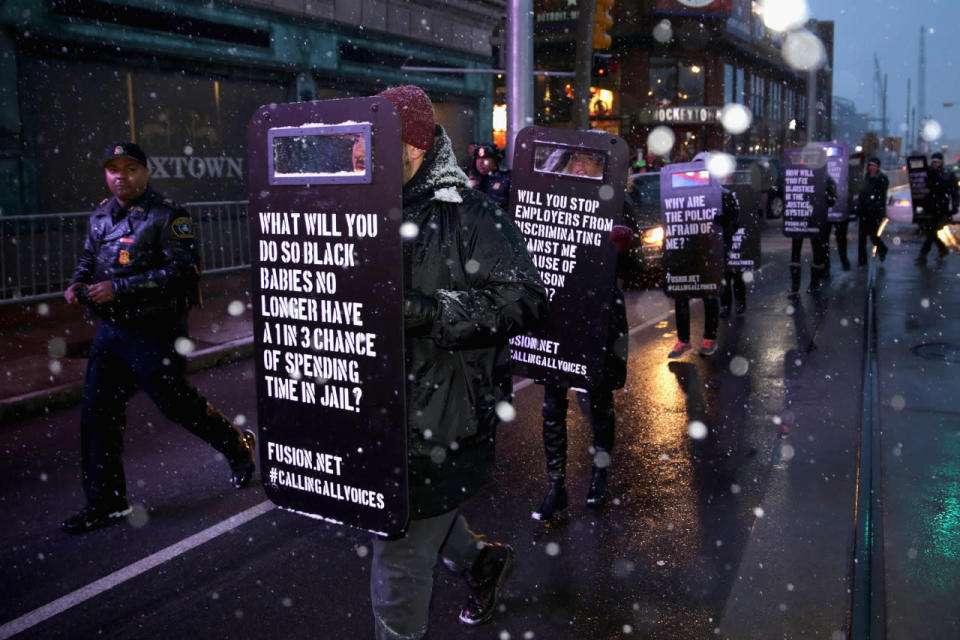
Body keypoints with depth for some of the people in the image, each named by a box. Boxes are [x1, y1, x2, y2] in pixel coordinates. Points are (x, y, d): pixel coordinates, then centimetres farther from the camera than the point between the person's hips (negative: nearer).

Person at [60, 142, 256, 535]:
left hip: (154, 332, -7)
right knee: (98, 410, 5)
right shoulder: (100, 216, 12)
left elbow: (181, 271, -20)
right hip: (110, 329, 7)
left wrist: (118, 289, -23)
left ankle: (238, 447, 29)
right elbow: (89, 258, 26)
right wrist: (78, 283, 3)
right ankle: (105, 502, 15)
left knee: (176, 403, 2)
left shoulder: (166, 216, -11)